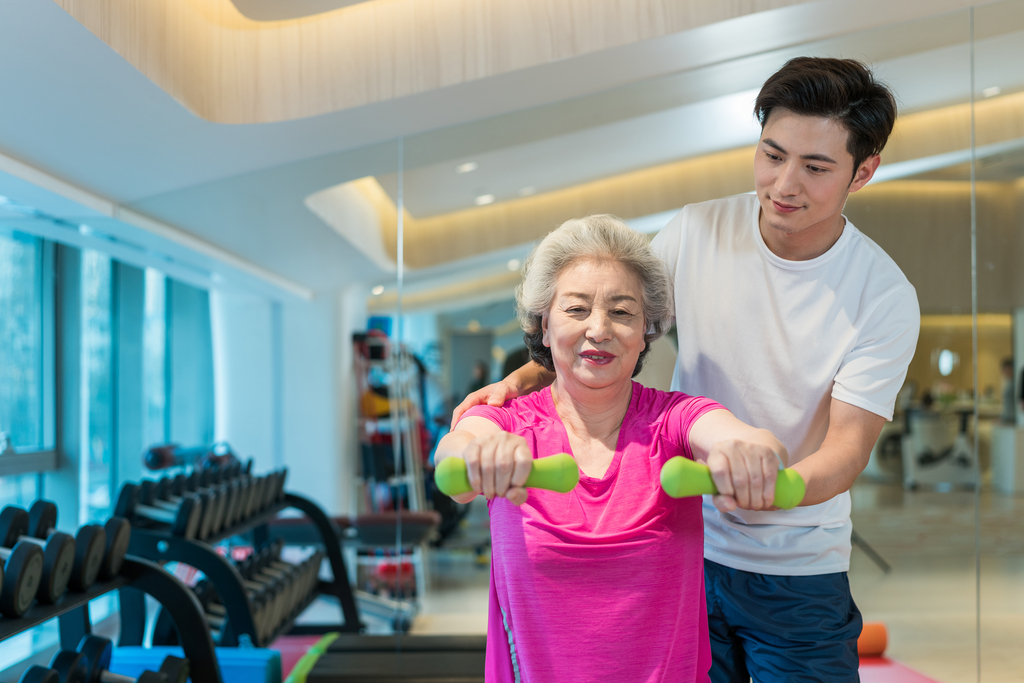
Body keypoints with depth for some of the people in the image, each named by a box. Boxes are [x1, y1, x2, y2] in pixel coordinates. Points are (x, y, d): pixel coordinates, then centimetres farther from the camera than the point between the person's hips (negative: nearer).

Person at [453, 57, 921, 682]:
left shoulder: (886, 297, -13)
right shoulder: (695, 233, -7)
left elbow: (848, 446, -17)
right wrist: (520, 380, -16)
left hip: (800, 572, -1)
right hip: (683, 547, 2)